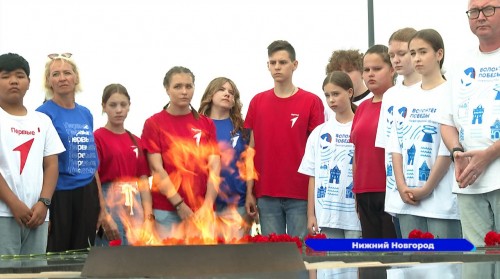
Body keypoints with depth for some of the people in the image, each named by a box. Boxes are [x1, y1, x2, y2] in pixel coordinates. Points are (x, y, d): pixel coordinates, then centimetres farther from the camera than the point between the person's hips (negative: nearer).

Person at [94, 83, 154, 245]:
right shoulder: (97, 138, -3)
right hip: (110, 206, -5)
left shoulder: (136, 142, 12)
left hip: (136, 208, 5)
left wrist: (148, 217, 1)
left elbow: (144, 182, 10)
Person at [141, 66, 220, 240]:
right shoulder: (154, 124, 3)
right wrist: (180, 206, -11)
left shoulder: (206, 124, 11)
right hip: (166, 211, -2)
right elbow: (157, 169, -4)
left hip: (203, 212, 2)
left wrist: (207, 206, -9)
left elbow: (214, 167, 3)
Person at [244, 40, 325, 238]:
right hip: (266, 194, 2)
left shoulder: (311, 102, 0)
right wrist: (249, 192, 5)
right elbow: (252, 150, 10)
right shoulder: (257, 102, 8)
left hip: (301, 194, -2)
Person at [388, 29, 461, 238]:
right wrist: (402, 187, -2)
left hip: (441, 199, -6)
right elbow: (396, 147, 11)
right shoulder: (404, 99, 14)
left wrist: (427, 188, -11)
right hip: (408, 199, 6)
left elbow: (448, 150, -10)